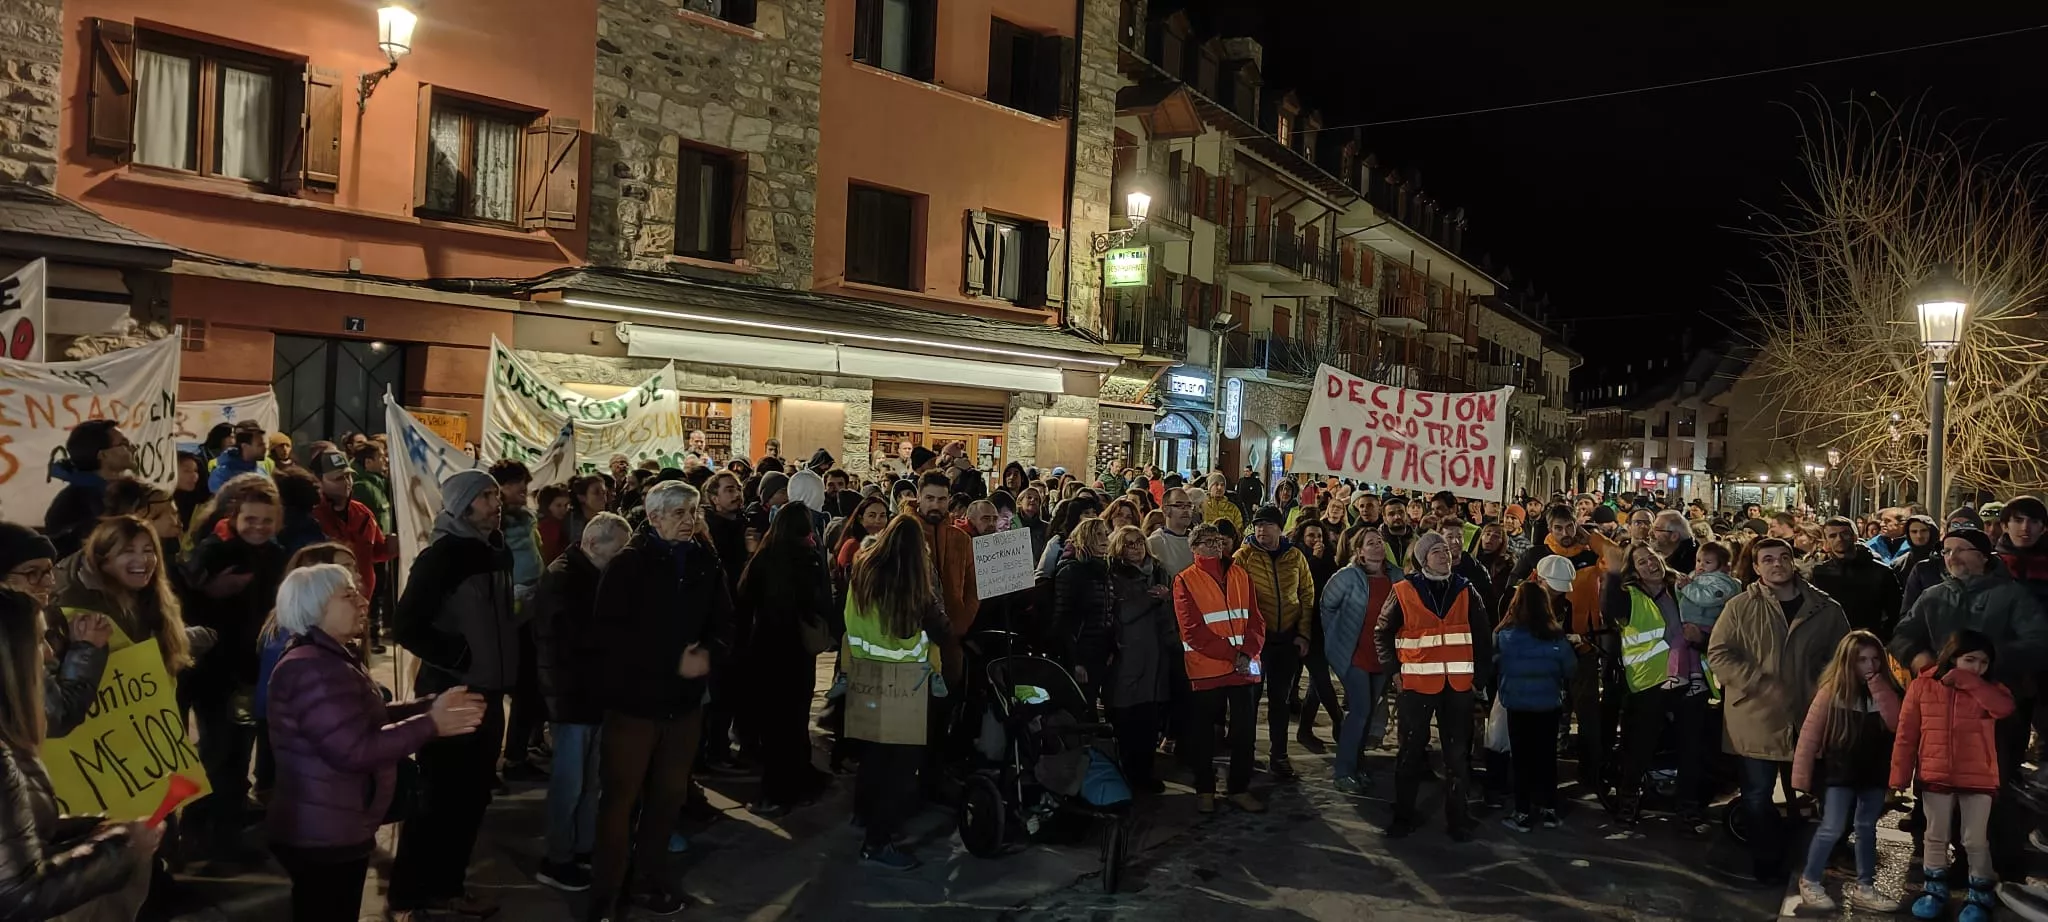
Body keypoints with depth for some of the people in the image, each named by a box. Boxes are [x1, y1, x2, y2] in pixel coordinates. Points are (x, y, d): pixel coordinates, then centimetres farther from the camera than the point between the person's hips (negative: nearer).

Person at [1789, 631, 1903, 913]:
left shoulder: (1886, 689, -1)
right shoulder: (1832, 690, -11)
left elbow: (1895, 723, -18)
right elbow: (1810, 734, -10)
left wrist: (1877, 684, -22)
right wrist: (1802, 777, -12)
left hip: (1874, 772, 4)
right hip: (1839, 772, -4)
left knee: (1867, 828, 13)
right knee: (1832, 829, -5)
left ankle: (1863, 888, 24)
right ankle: (1809, 882, 11)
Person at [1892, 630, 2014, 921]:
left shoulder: (1989, 689, -1)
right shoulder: (1922, 685, -4)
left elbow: (2005, 708, -26)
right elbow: (1906, 735, -2)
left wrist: (1967, 682, -23)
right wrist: (1899, 777, -4)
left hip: (1978, 779, 0)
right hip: (1935, 777, 1)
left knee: (1976, 842, 7)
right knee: (1935, 837, 12)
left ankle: (1980, 897, 21)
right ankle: (1934, 891, 25)